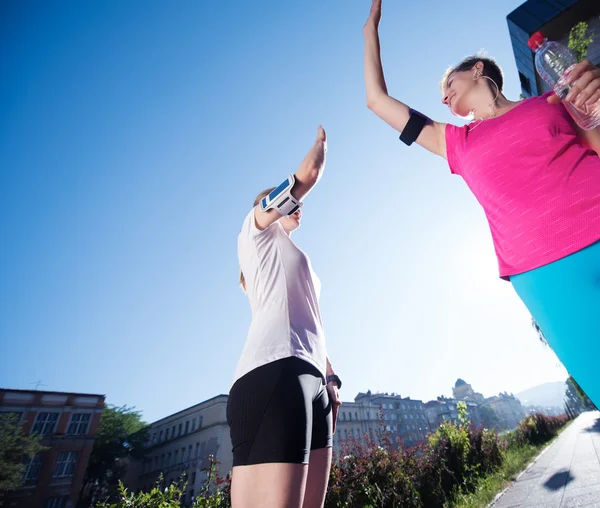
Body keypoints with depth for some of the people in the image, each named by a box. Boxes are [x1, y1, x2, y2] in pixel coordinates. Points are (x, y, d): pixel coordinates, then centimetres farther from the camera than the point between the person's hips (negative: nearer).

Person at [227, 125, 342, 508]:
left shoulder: (295, 263, 35)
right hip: (276, 373, -8)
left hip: (311, 379, 8)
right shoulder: (257, 229, 15)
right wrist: (321, 141, 30)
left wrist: (331, 380, 17)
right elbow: (309, 174, 8)